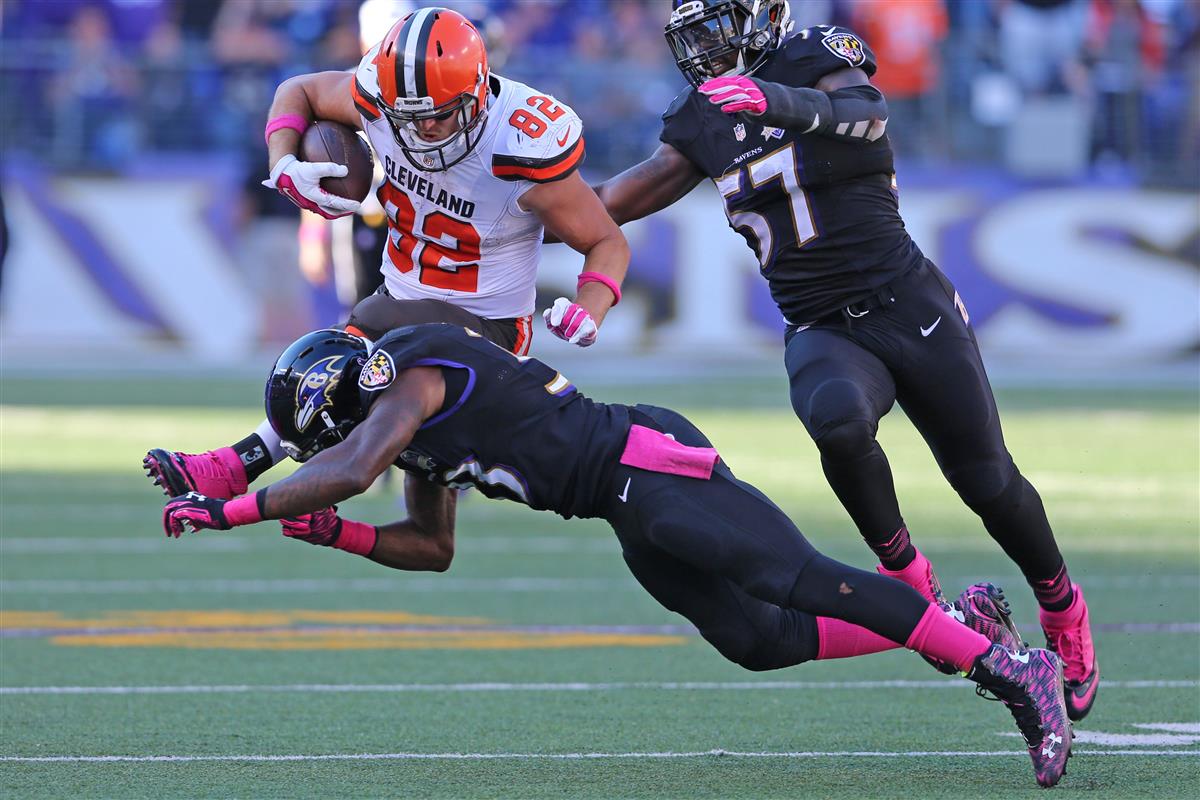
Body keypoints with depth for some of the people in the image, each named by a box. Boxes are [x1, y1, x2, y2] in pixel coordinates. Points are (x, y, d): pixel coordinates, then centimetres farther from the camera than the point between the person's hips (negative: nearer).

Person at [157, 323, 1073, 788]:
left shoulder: (412, 374, -10)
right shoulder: (420, 438, 20)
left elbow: (348, 472, -25)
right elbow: (432, 549, 29)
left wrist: (229, 512, -18)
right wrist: (335, 535, 14)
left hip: (652, 462, -9)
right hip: (638, 517, 9)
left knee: (807, 584, -13)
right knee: (761, 639, 6)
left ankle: (1012, 669, -13)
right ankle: (958, 626, 9)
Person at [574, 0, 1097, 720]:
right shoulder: (703, 119, 10)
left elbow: (869, 113, -30)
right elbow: (621, 200, 17)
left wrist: (790, 104, -49)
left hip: (908, 304, -3)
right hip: (820, 331, 3)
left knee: (989, 482, 3)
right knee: (839, 418, -34)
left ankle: (1063, 607, 30)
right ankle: (903, 572, -14)